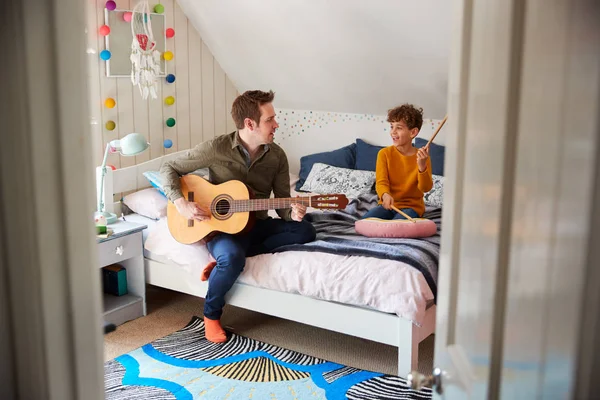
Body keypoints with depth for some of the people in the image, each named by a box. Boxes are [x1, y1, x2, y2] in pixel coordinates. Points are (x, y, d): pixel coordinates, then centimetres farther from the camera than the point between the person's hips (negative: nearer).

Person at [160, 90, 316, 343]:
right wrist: (181, 204, -20)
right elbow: (169, 169, -5)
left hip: (257, 224, 5)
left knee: (305, 231, -20)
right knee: (233, 258, -38)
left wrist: (293, 213, -23)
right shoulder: (217, 148, -13)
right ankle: (211, 315, -7)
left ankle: (225, 258, -16)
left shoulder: (277, 156, -2)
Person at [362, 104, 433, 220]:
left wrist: (422, 167, -32)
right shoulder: (384, 153, -1)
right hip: (387, 204, 2)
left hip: (411, 206, -2)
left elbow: (426, 188, -14)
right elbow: (381, 182, -12)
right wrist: (385, 195, -36)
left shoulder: (422, 157, -4)